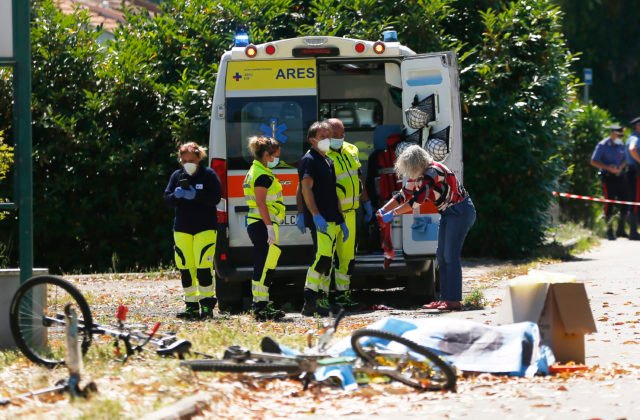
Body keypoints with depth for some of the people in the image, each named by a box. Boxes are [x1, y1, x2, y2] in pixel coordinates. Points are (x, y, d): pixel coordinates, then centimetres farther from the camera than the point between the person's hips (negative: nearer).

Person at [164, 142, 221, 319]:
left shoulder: (208, 175, -1)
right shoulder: (177, 176, 11)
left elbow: (215, 198, -9)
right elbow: (167, 198, 6)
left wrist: (195, 195, -22)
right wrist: (177, 194, -16)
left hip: (205, 227, -5)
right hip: (182, 228, 5)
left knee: (203, 267, -12)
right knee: (185, 268, 3)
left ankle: (207, 305, -4)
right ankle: (191, 306, 8)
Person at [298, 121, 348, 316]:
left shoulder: (328, 162, 22)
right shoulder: (309, 160, -6)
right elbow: (306, 188, -16)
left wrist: (341, 221, 24)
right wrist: (316, 215, -25)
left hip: (332, 220, 9)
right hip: (320, 220, -9)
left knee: (328, 262, 8)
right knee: (323, 256, -19)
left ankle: (322, 301, 10)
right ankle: (309, 298, -21)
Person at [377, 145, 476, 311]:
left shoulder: (433, 172, -25)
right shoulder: (417, 175, 3)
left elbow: (417, 199, -28)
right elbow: (403, 196, 9)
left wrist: (393, 213, -25)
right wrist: (383, 210, -4)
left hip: (461, 211, -10)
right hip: (447, 214, 10)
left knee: (450, 255, -13)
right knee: (441, 255, 8)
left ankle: (454, 300, -14)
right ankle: (445, 298, 10)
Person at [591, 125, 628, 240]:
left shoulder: (620, 145, 12)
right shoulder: (602, 145, -5)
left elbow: (625, 160, 18)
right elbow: (594, 161, -7)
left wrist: (621, 167, -5)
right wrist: (608, 168, -16)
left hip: (619, 175, 5)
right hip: (608, 177, -5)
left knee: (624, 202, 3)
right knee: (609, 203, -4)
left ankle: (620, 230, 16)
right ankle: (609, 231, 3)